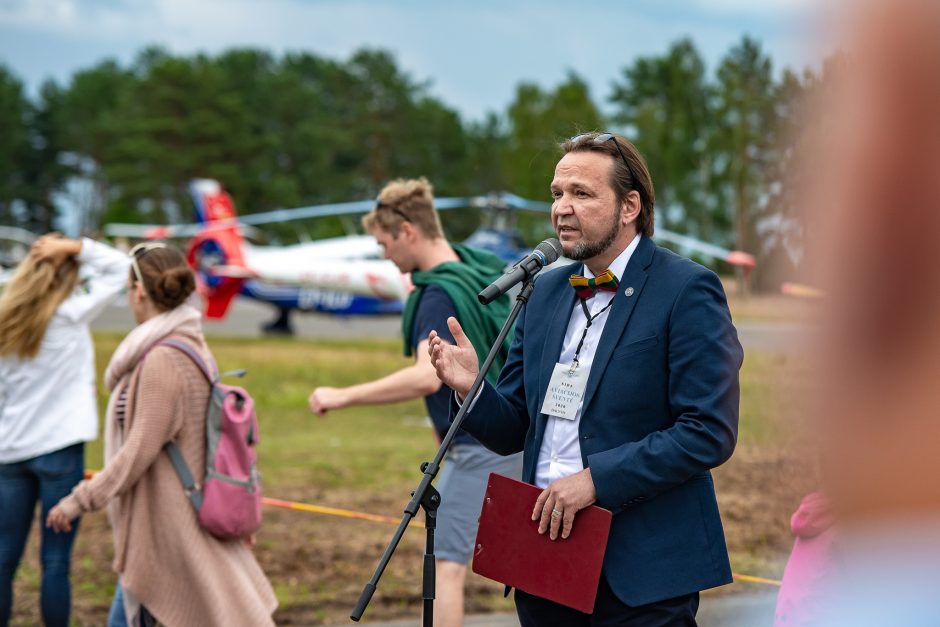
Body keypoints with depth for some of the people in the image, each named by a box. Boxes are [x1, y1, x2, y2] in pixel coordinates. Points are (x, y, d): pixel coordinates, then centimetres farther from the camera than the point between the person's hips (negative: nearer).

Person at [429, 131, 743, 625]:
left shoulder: (687, 290, -9)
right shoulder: (545, 293, 12)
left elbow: (709, 432, -16)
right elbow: (513, 431, 14)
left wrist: (597, 478, -21)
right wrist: (471, 388, -7)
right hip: (545, 546, 6)